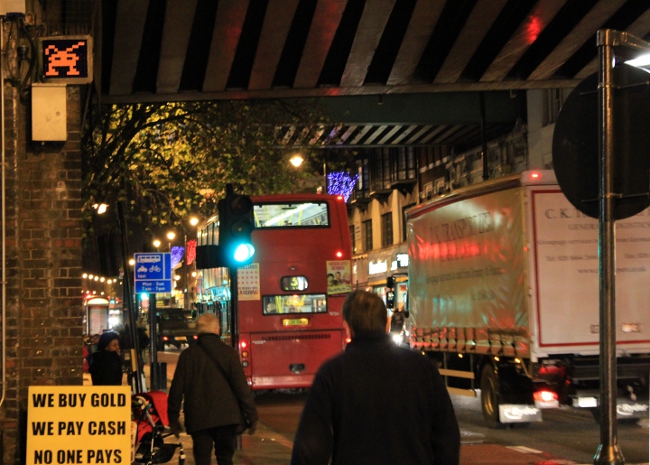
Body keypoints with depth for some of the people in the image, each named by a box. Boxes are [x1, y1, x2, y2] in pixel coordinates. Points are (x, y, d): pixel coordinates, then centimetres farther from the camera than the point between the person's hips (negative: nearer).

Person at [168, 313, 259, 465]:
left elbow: (177, 389, 4)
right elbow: (242, 387, -6)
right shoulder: (228, 353, -4)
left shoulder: (187, 355, 1)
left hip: (198, 419, 1)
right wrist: (252, 416, 1)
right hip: (226, 418, -1)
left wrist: (173, 418, 13)